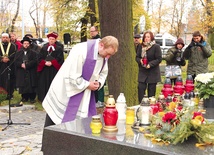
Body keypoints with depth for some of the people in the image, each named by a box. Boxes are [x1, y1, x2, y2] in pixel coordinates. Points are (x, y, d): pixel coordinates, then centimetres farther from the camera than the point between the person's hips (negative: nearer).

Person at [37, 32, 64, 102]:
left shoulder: (59, 49, 4)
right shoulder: (43, 48, 11)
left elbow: (60, 59, -5)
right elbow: (39, 58, 4)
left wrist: (52, 62, -17)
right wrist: (45, 62, -14)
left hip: (54, 70, -2)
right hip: (44, 70, 2)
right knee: (44, 84, 4)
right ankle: (44, 98, 11)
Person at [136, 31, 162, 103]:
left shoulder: (156, 47, -7)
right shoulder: (141, 47, 6)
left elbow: (159, 59, -10)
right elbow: (137, 57, 12)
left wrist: (150, 64, -20)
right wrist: (140, 60, -11)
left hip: (153, 72, -3)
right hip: (142, 72, 4)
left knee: (151, 90, 4)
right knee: (140, 88, -5)